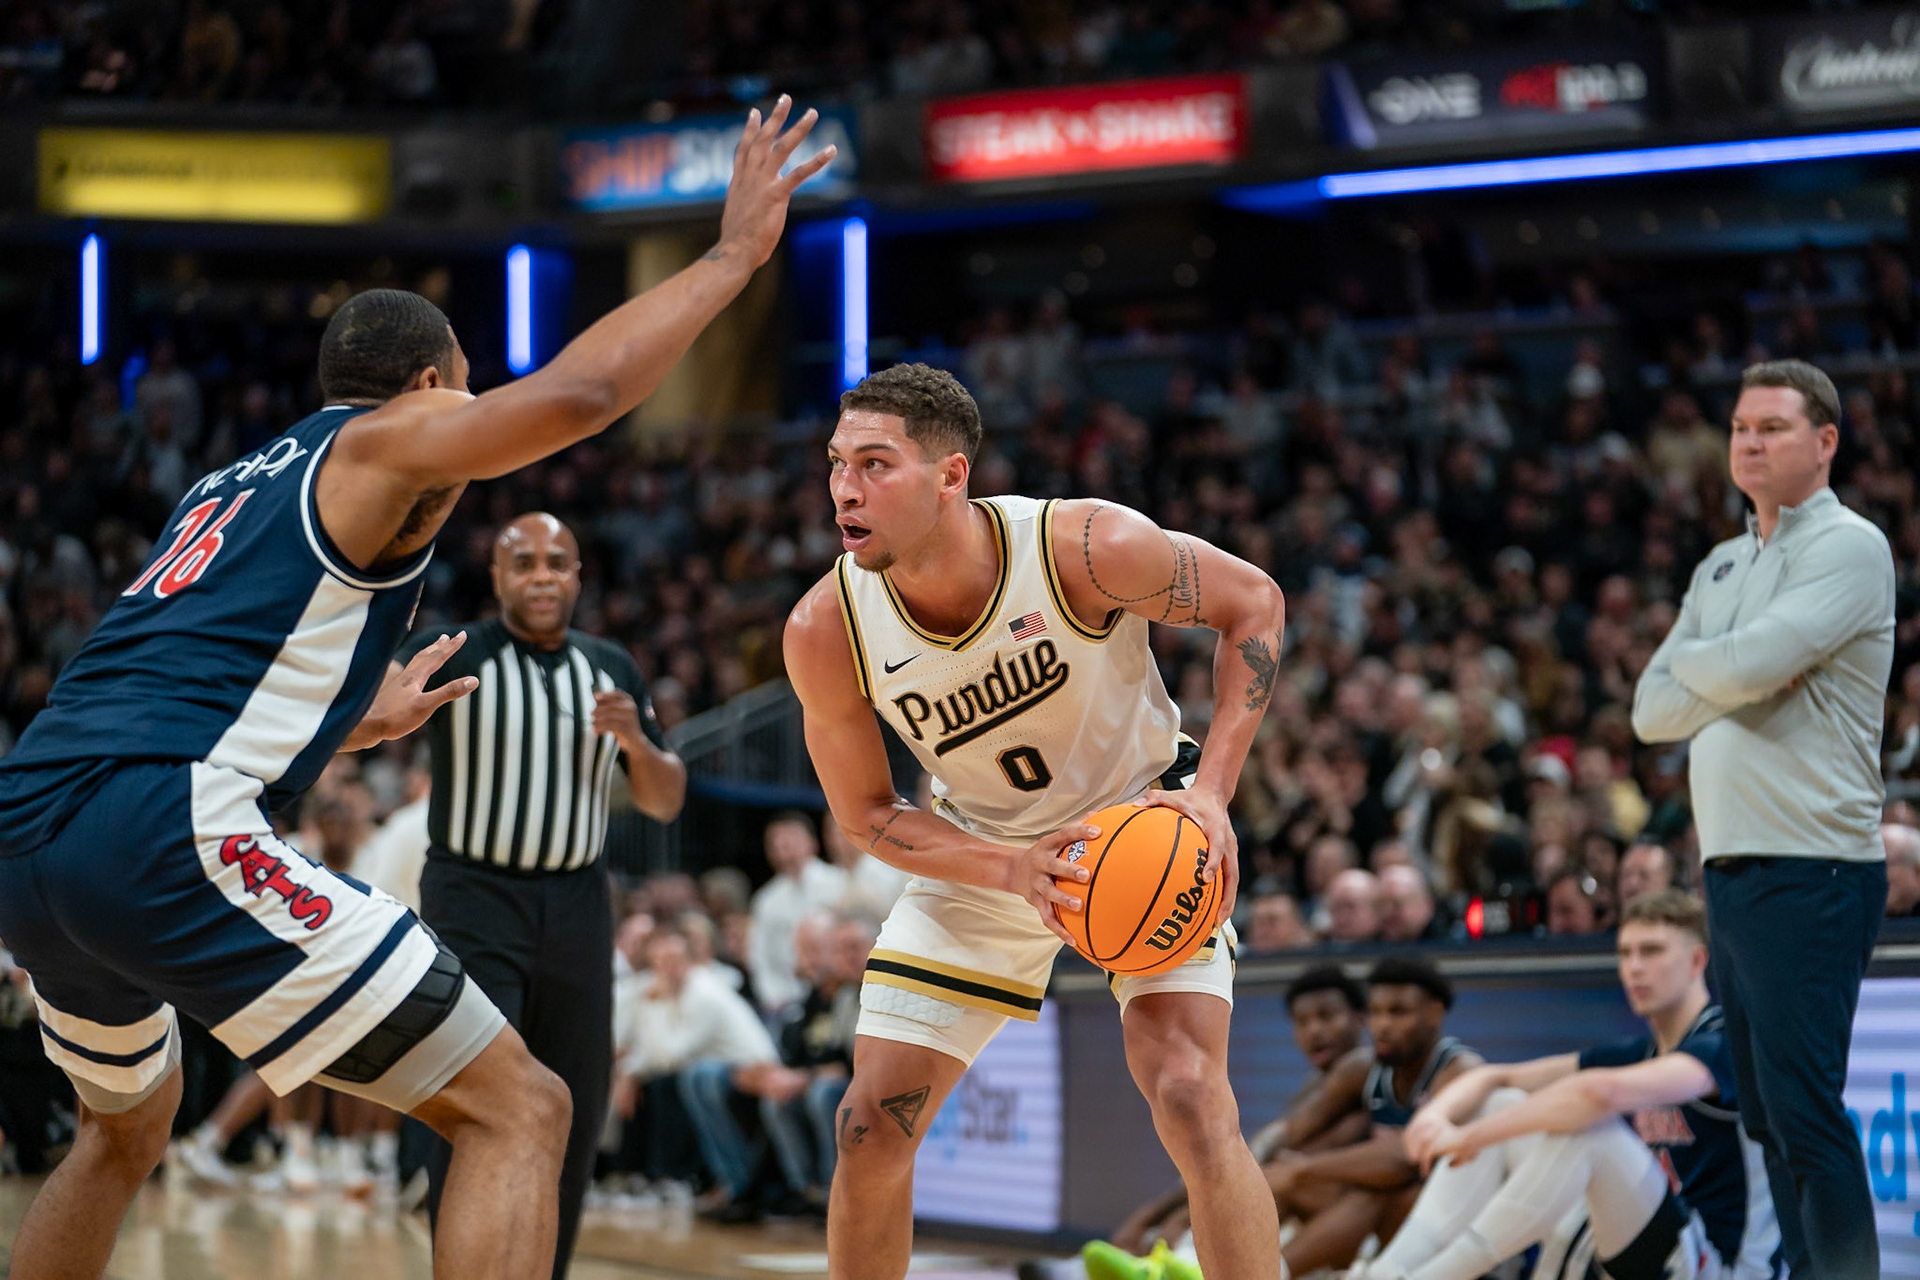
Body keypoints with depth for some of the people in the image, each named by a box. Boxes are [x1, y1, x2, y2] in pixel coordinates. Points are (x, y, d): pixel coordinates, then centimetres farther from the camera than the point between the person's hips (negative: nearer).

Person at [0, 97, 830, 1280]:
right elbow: (577, 393, -11)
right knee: (518, 1108, -5)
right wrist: (733, 255, 1)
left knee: (128, 1127, 37)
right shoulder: (386, 443, 7)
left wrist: (358, 724, 52)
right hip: (167, 838, -9)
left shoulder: (235, 484, 31)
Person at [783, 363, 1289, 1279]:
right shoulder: (825, 629, -23)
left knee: (1192, 1100, -22)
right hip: (979, 854, 3)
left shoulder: (1089, 549, -31)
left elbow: (1253, 602, -13)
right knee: (870, 1126, -1)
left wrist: (1211, 791, -23)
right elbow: (866, 813, -9)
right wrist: (1009, 870, -27)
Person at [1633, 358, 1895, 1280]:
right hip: (1731, 870, 8)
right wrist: (1733, 678, -6)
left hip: (1811, 869, -8)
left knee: (1804, 1113, -13)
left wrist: (1688, 663, 2)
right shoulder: (1721, 567, 19)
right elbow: (1651, 712, 12)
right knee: (1768, 1117, 10)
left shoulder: (1848, 548, -6)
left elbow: (1751, 664, -20)